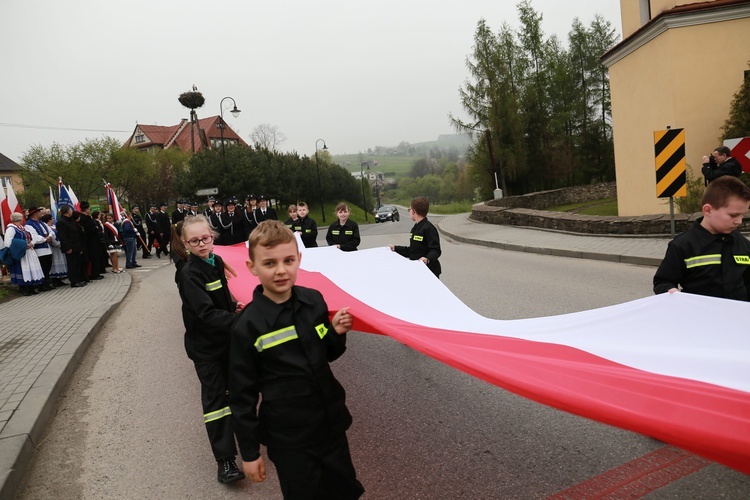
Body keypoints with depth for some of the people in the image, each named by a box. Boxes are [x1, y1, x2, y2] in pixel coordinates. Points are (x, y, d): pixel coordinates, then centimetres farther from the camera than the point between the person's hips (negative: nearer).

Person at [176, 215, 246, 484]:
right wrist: (238, 321, -42)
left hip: (226, 338, 7)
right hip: (205, 345, -7)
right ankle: (225, 460, 1)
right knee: (215, 397, -4)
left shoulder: (216, 261, 1)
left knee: (232, 387, 24)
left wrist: (233, 305, 2)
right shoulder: (189, 274, -23)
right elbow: (206, 313, -33)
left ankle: (238, 425, 48)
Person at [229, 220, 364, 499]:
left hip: (331, 423, 4)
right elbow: (242, 394, -9)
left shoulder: (314, 301, -6)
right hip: (288, 438, -4)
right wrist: (249, 451, -4)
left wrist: (337, 333, -11)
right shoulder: (247, 326, -18)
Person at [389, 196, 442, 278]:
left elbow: (436, 250, -22)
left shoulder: (429, 228, -17)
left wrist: (427, 259, -39)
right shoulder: (415, 228, 13)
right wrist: (396, 248, 16)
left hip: (429, 272, -9)